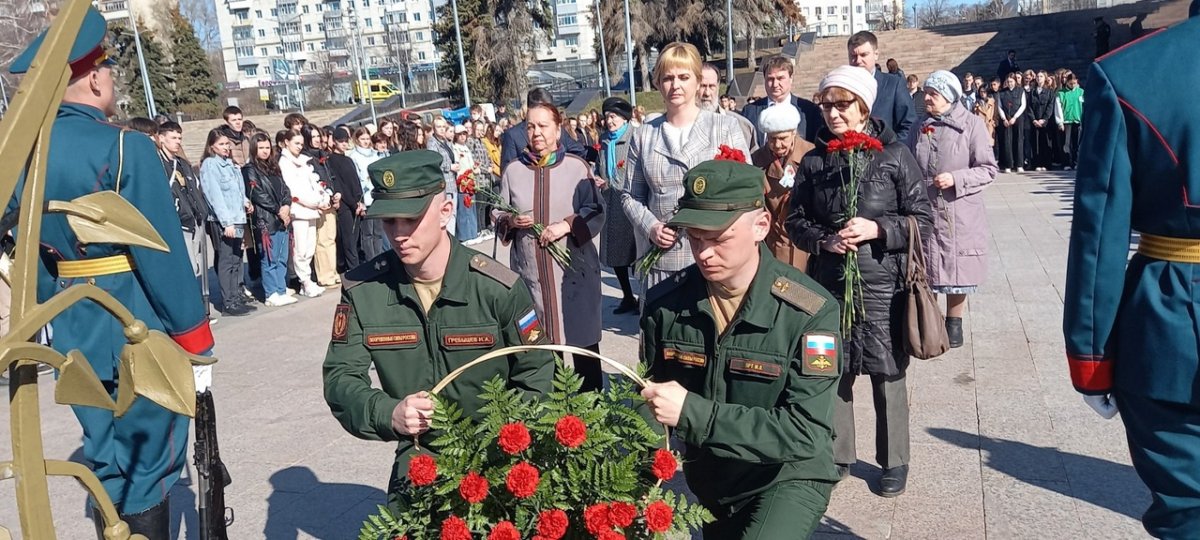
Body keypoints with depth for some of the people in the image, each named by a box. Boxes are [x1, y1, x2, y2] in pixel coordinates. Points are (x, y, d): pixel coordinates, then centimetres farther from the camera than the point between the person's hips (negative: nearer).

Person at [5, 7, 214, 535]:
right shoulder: (124, 147, -16)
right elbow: (164, 256, -17)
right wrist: (196, 345, -10)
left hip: (75, 335, 7)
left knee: (104, 465, 17)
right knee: (147, 470, 4)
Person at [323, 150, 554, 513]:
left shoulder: (499, 288, -14)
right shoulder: (362, 290, -7)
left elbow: (535, 377, -4)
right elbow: (340, 377, -5)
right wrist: (389, 414, -25)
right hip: (417, 461, 2)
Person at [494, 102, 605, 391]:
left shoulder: (577, 167, -1)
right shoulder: (513, 170, 6)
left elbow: (596, 212, 0)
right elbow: (498, 216, 12)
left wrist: (567, 225, -15)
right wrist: (511, 222, -9)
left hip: (573, 268, -2)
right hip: (529, 269, 2)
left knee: (582, 339, 3)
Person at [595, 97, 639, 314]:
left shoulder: (634, 138, -10)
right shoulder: (604, 140, 14)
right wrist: (597, 179, 5)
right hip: (609, 200, 7)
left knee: (634, 249, -2)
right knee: (613, 251, 12)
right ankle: (628, 297, 26)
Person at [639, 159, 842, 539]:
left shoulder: (810, 313, -20)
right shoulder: (664, 303, -9)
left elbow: (805, 432, -25)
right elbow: (653, 400, 3)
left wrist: (694, 412, -33)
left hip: (788, 476, -5)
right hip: (703, 475, 5)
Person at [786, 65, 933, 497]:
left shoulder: (894, 156, -4)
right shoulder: (813, 161, 5)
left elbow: (922, 219, -2)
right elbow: (795, 221, 8)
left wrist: (877, 228, -17)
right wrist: (825, 241, -10)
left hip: (882, 284, -3)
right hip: (829, 283, 3)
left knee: (887, 375, 6)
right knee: (832, 372, 9)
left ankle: (894, 461, 25)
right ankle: (837, 456, 27)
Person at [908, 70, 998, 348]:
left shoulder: (972, 124, -4)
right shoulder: (921, 126, 7)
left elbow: (988, 169, -5)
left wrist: (956, 179, -17)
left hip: (960, 214, -3)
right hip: (925, 211, 3)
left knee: (957, 269, 7)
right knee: (927, 272, 6)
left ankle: (954, 323, 23)